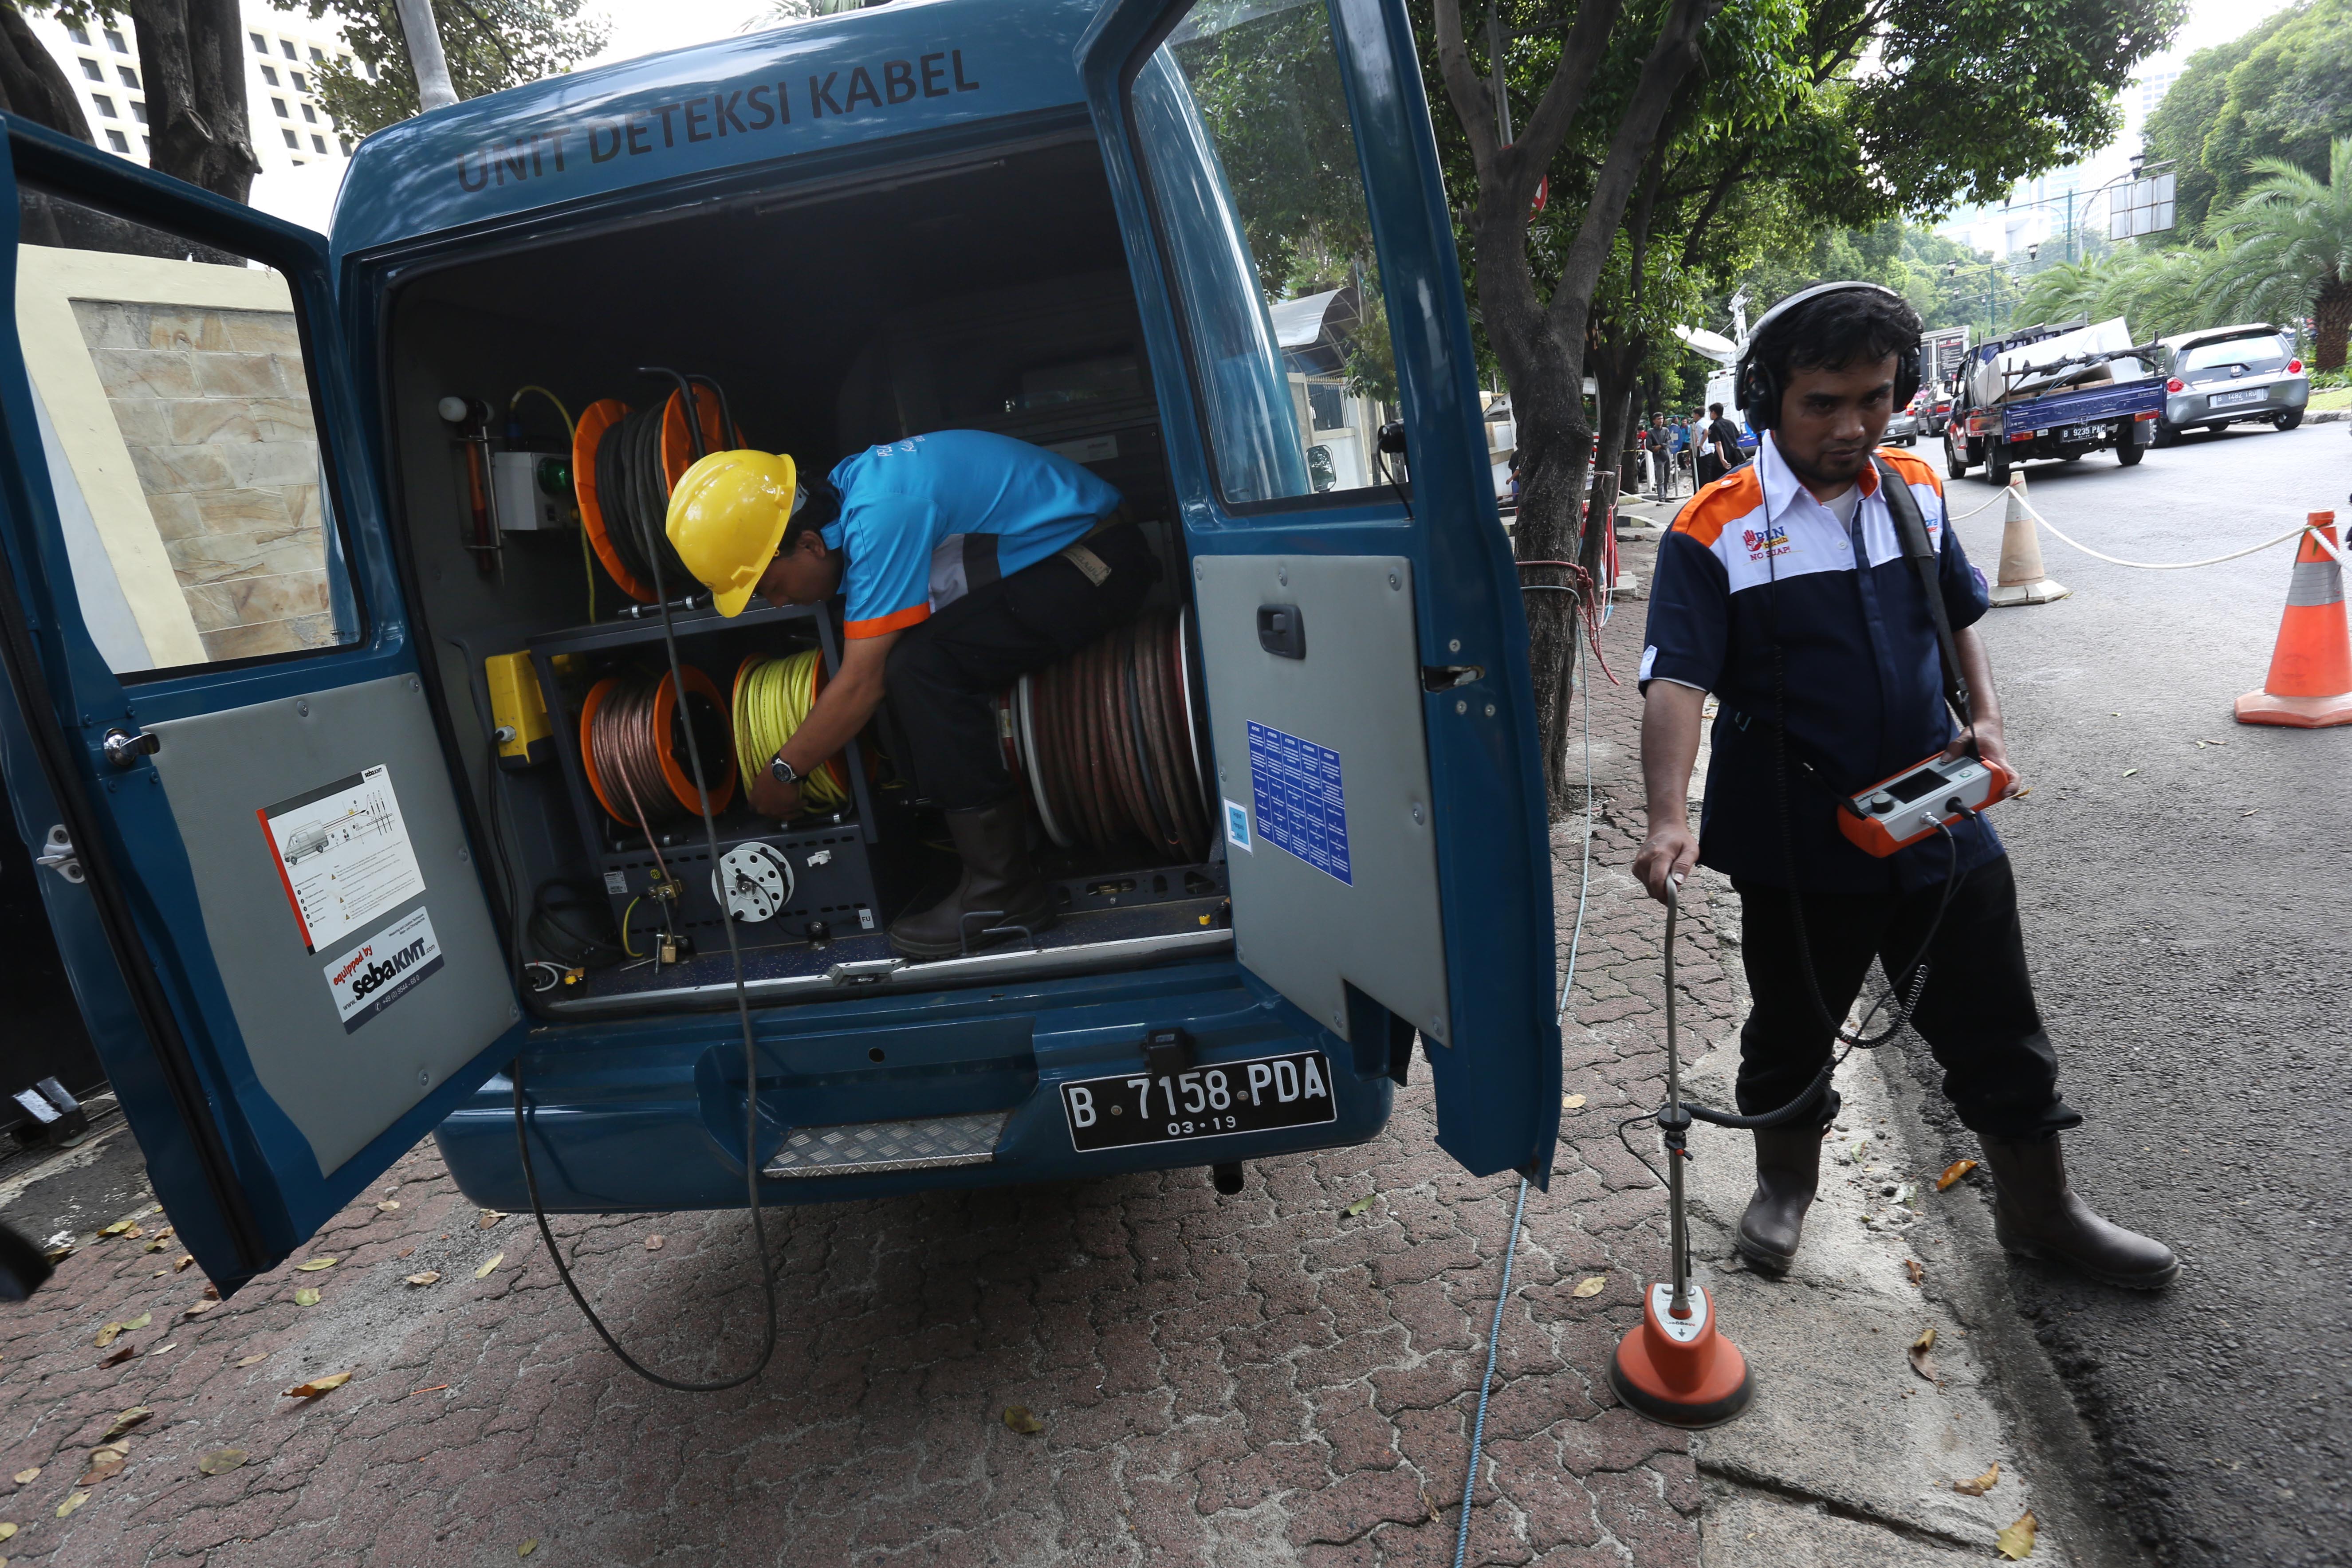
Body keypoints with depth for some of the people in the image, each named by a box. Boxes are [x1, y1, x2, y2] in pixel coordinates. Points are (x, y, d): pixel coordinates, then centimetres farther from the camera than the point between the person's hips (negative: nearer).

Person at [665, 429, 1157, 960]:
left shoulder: (882, 518, -26)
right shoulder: (845, 489, 4)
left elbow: (861, 686, -21)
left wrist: (783, 771, -8)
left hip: (1094, 566, -10)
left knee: (921, 665, -25)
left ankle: (1002, 894, -19)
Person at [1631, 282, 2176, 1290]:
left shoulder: (1915, 493, 4)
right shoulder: (1715, 531, -14)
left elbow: (1960, 614, 19)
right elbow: (1677, 681, -24)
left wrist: (1985, 718, 4)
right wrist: (1671, 821, -36)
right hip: (1800, 845, -4)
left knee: (1997, 1031, 17)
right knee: (1794, 1030, 15)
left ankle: (2040, 1208, 40)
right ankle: (1784, 1184, 41)